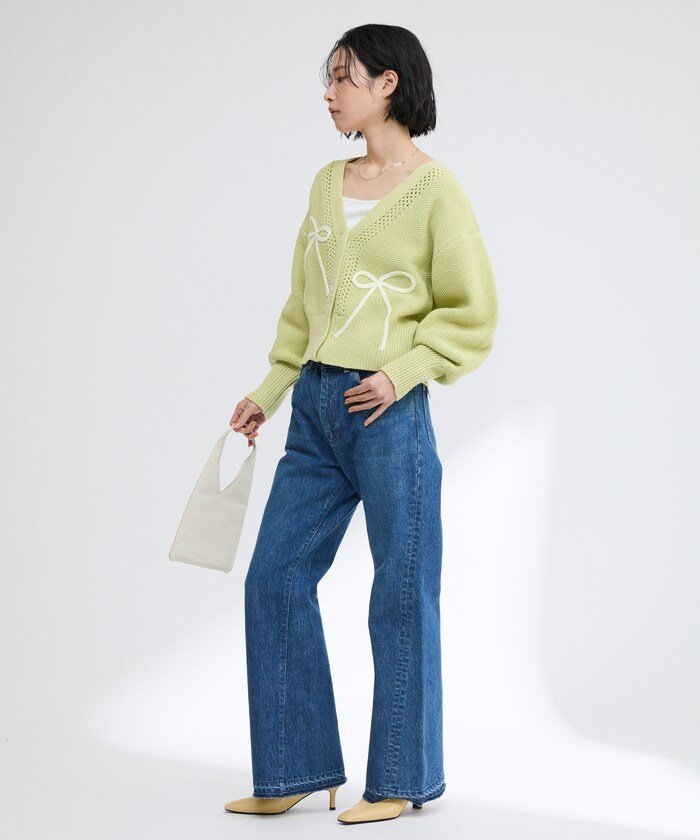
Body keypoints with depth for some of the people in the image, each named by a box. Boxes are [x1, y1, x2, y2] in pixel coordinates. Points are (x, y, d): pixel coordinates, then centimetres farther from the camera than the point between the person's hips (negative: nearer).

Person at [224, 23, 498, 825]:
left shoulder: (433, 188, -6)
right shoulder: (327, 182, 12)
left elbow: (471, 314, -6)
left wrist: (400, 374, -15)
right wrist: (271, 388, 12)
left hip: (387, 413, -7)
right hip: (313, 411, 7)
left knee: (401, 593, 2)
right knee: (274, 579, 6)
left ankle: (400, 780, 16)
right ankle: (295, 771, 17)